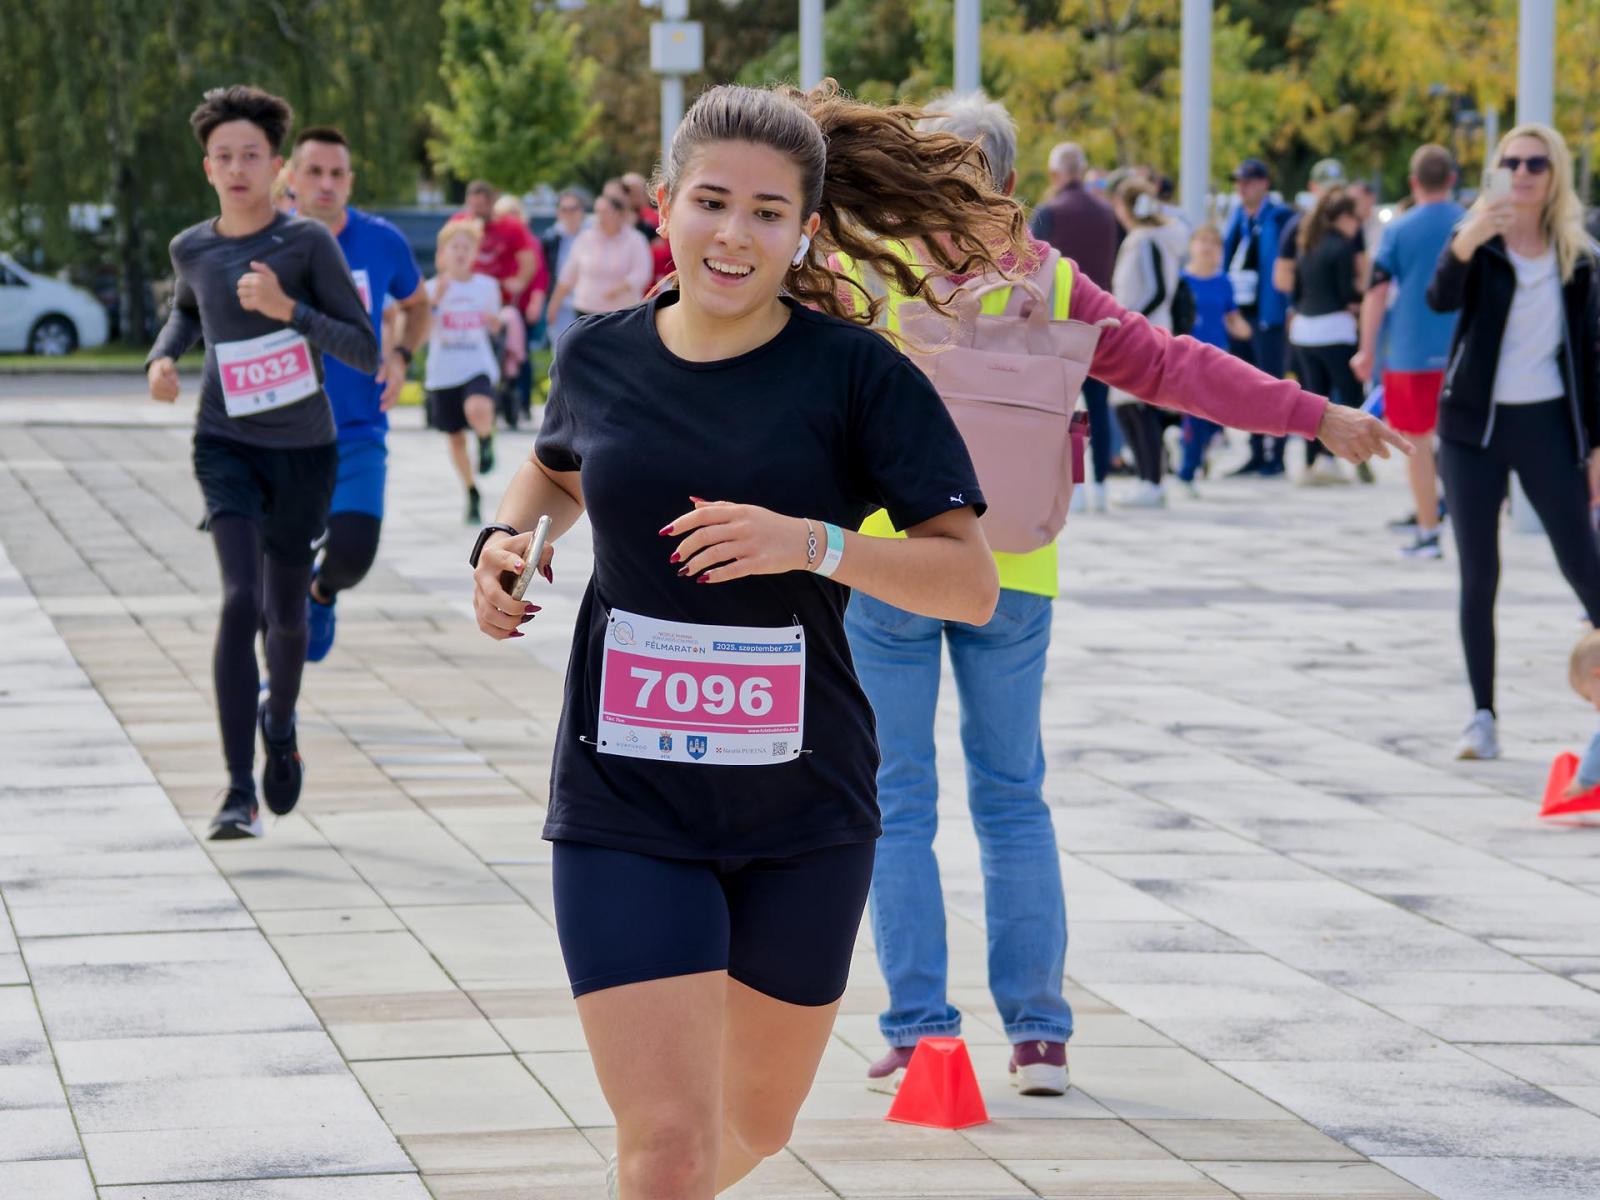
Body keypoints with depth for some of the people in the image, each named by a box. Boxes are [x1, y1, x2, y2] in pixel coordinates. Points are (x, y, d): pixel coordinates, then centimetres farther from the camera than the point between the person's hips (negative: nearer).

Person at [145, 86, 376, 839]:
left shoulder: (308, 244, -10)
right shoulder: (192, 249, 0)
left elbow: (365, 352, -13)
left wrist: (287, 307, -25)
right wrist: (163, 357, 5)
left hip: (304, 449, 0)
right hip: (227, 445, 1)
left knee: (286, 614, 12)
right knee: (240, 600, -18)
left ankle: (280, 721, 47)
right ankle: (238, 791, -18)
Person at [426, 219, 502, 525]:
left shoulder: (487, 286, 2)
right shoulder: (434, 287, -3)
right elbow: (422, 333, -11)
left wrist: (494, 322, -6)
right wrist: (434, 301, -23)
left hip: (478, 368, -1)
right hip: (443, 373, 1)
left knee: (477, 410, -34)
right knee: (455, 437, 10)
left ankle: (487, 440, 1)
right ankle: (472, 496, 28)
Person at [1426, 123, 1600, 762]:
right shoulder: (1480, 240, -2)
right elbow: (1441, 298, -22)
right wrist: (1463, 245, -42)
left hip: (1546, 423, 1)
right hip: (1474, 423, -1)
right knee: (1478, 574, 0)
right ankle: (1482, 716, 5)